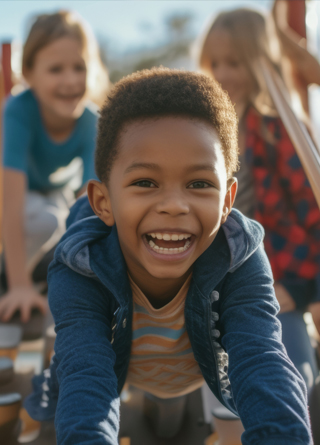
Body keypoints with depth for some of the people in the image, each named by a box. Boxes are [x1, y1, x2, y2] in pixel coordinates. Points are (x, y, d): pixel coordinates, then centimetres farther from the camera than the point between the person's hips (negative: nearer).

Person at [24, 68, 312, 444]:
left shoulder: (242, 265, -35)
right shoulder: (77, 276, -37)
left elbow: (263, 363, -46)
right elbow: (85, 376, -48)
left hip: (212, 374, 1)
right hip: (118, 376, -1)